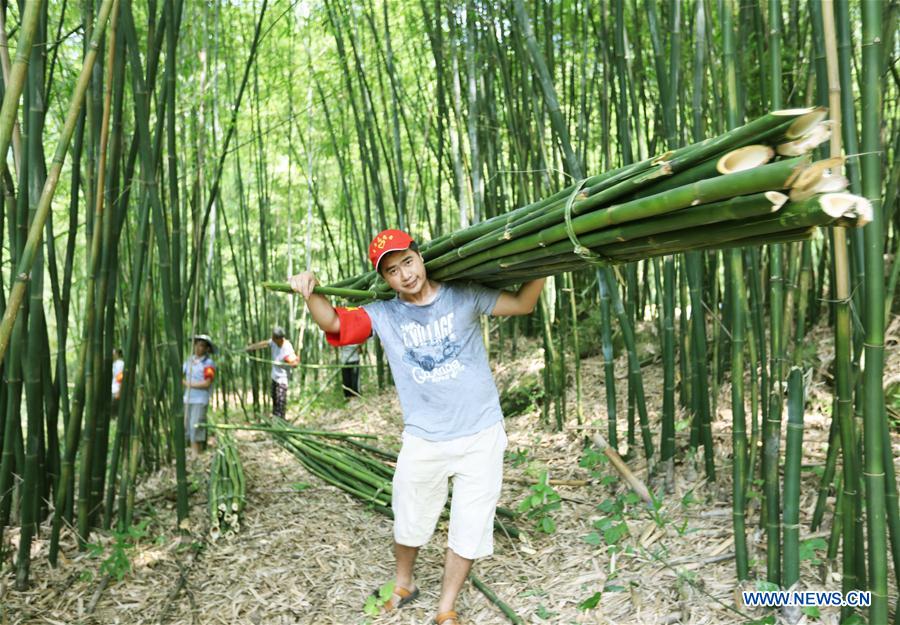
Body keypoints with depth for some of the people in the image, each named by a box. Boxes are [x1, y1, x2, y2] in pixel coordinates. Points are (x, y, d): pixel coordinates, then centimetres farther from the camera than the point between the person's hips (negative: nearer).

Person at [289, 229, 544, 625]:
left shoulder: (463, 297, -4)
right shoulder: (383, 315, 0)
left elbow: (522, 304, -1)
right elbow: (332, 322, -5)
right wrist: (310, 292, -24)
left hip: (480, 436, -1)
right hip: (423, 441, 1)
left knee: (469, 530, 9)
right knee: (409, 522, 19)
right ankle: (403, 586, 48)